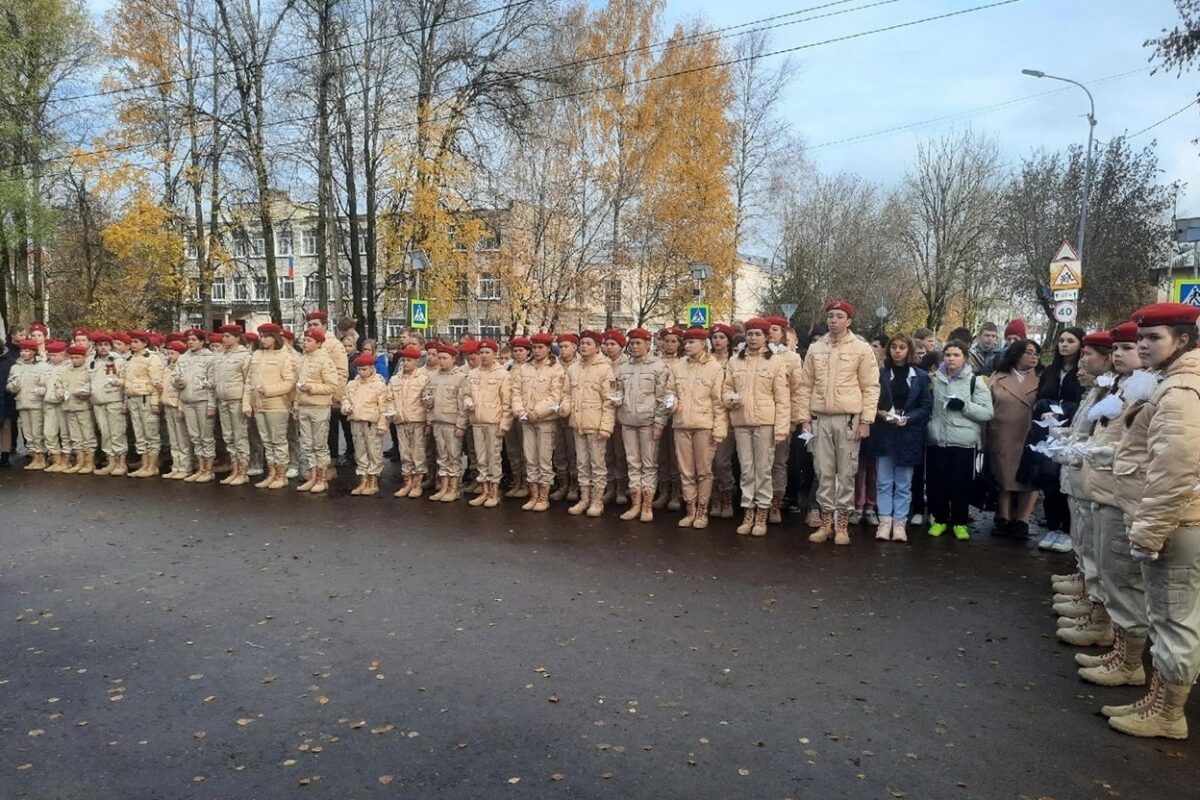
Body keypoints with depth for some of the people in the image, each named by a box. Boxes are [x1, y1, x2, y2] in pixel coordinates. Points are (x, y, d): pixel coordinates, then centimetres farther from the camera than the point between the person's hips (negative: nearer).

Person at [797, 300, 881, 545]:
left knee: (846, 474, 3)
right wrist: (804, 418, 3)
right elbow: (806, 386, 10)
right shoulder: (815, 349, 8)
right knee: (824, 473, 6)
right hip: (820, 419, 3)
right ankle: (826, 522, 16)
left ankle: (843, 525, 12)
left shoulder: (861, 349, -1)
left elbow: (871, 388, -2)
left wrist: (865, 421, -8)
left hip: (849, 419, -3)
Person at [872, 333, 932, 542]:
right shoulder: (880, 374, 3)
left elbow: (927, 406, 1)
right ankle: (885, 521, 9)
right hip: (884, 434, 0)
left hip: (908, 435, 0)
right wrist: (880, 413, -15)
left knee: (903, 484, 5)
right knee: (884, 482, 4)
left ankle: (900, 523, 10)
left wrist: (908, 418, -13)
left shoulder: (920, 377, 3)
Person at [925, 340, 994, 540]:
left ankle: (960, 522, 20)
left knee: (961, 484, 5)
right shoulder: (934, 379, 7)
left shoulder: (975, 381, 0)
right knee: (936, 483, 8)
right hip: (936, 440, 2)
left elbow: (987, 413, -5)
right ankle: (939, 519, 23)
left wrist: (964, 406, -16)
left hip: (963, 443, -2)